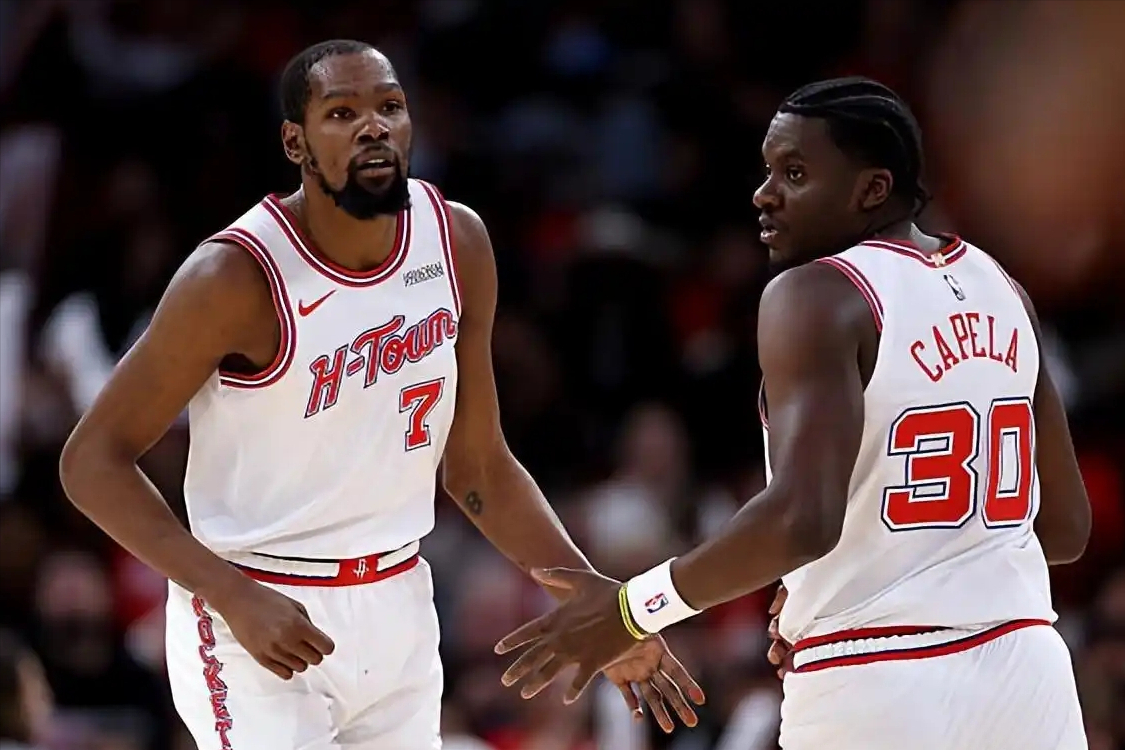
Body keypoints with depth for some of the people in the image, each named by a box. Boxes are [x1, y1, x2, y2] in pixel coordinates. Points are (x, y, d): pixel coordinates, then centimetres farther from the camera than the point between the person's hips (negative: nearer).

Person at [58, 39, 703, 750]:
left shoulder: (458, 242, -1)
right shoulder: (237, 277, -18)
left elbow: (478, 467, 9)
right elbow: (94, 459, -14)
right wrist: (235, 596, -23)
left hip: (399, 611, 6)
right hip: (263, 622, -6)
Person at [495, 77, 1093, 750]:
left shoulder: (817, 295, -9)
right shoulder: (999, 292, 12)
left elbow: (802, 519, -23)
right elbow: (1066, 525, 16)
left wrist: (634, 609, -14)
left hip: (878, 693, -7)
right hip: (1025, 679, 7)